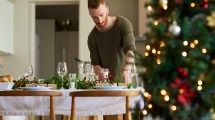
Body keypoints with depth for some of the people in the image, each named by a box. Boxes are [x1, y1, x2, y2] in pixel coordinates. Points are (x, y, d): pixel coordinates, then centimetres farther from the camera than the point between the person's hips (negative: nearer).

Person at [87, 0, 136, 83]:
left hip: (126, 81, -2)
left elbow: (130, 50, -22)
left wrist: (126, 70, -40)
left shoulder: (123, 24, -10)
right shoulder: (92, 37, 1)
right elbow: (96, 64, 2)